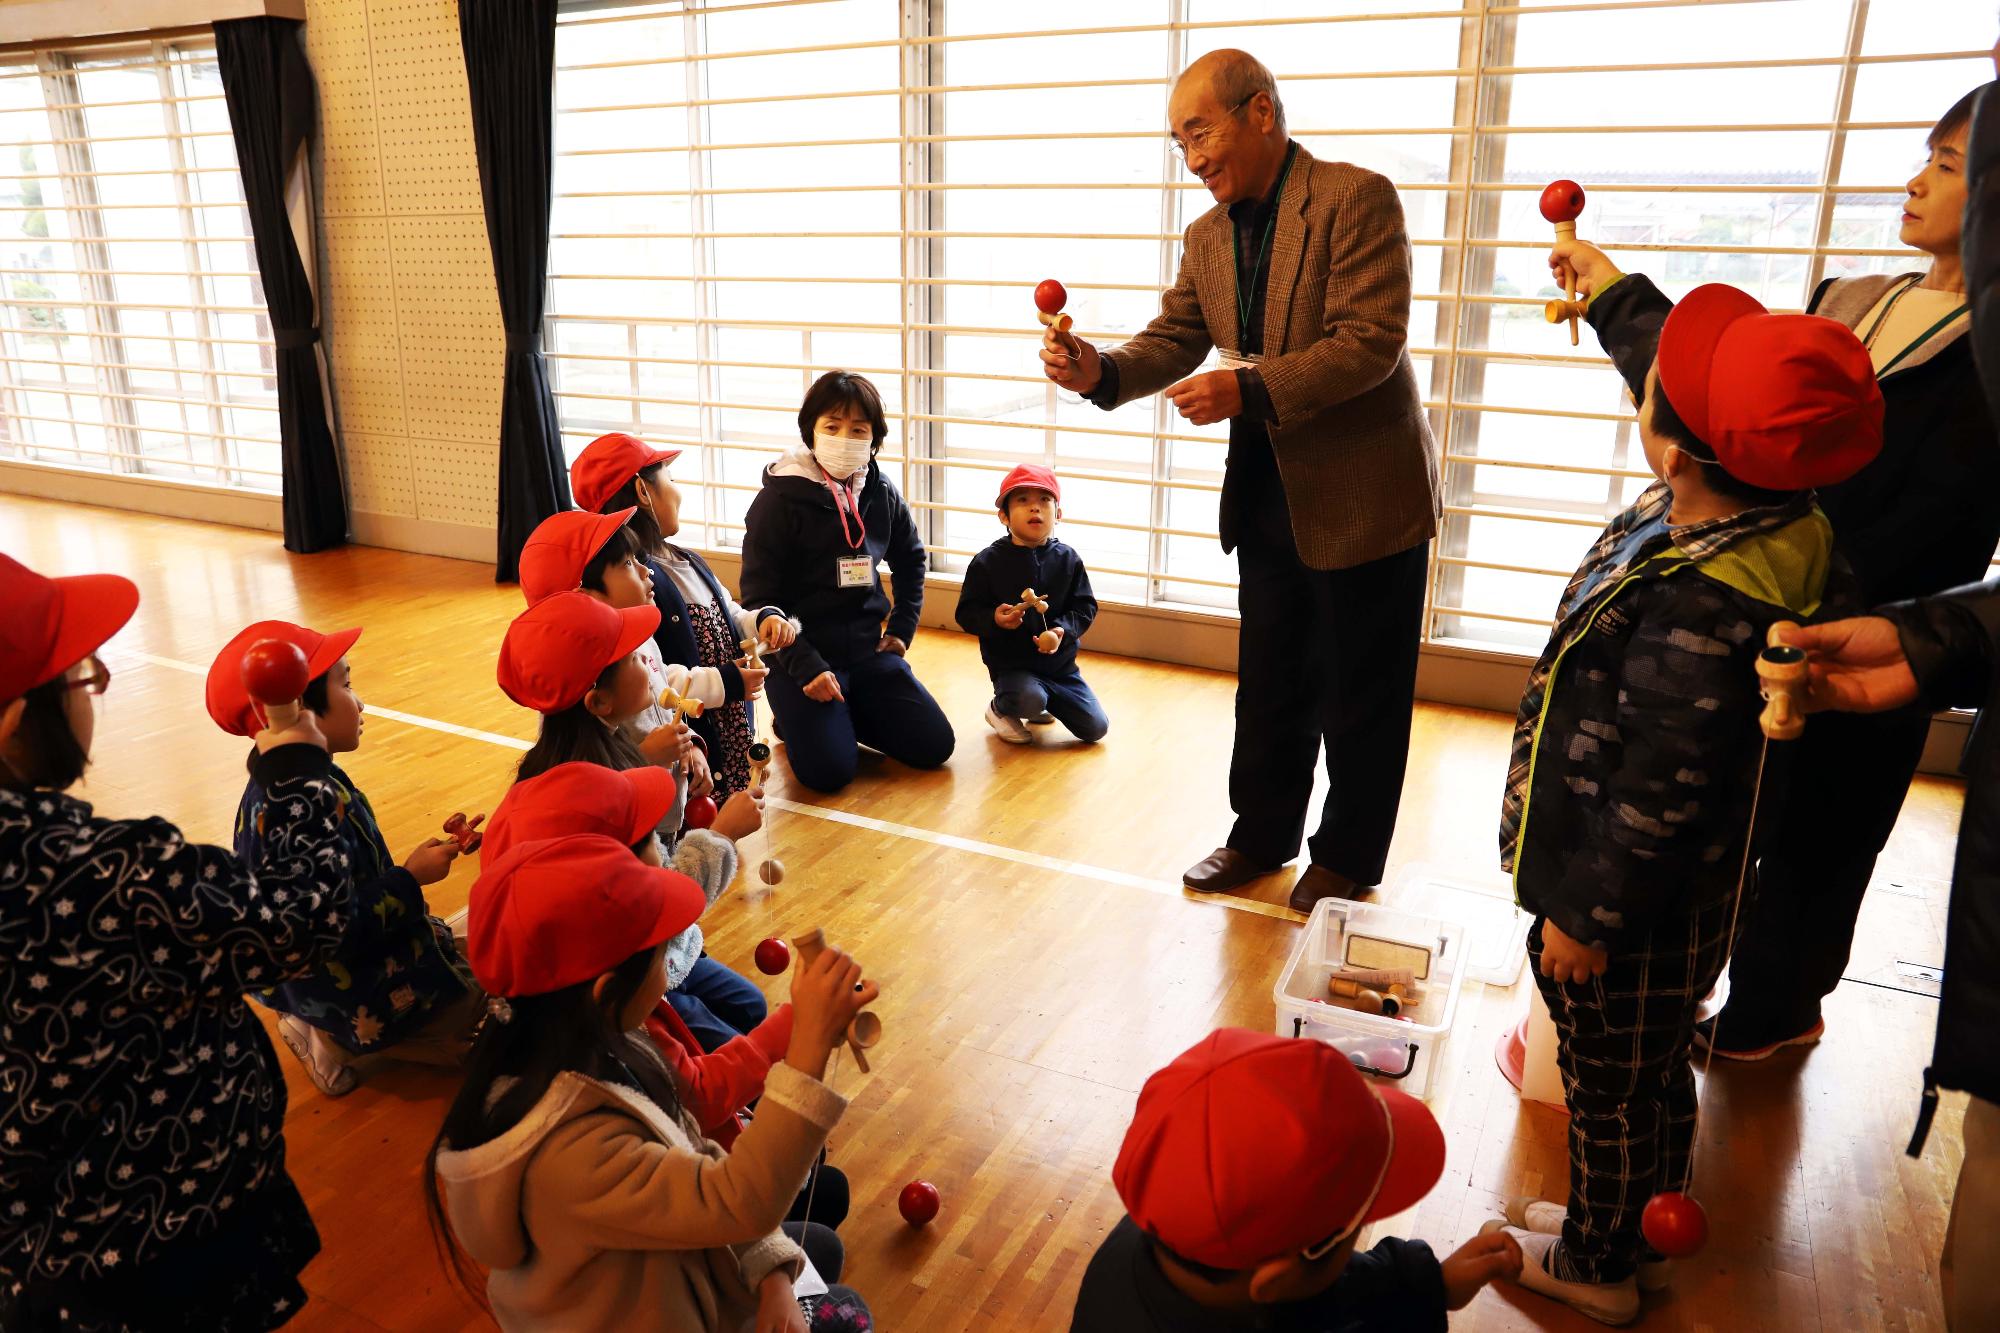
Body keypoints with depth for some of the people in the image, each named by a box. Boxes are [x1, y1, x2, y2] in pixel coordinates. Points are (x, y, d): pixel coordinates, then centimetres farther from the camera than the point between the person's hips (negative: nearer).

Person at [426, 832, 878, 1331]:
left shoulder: (583, 1052, -15)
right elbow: (742, 1201, -40)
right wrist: (810, 1042, -46)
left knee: (821, 1247, 25)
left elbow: (692, 1156, -5)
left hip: (652, 1274, 7)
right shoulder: (567, 1151, -42)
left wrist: (770, 1269, -13)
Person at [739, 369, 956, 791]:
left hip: (869, 650, 5)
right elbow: (760, 599, -13)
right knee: (828, 770, -20)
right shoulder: (780, 499, -13)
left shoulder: (881, 494, 2)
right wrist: (807, 669, -20)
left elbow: (910, 560, 21)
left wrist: (902, 630, 12)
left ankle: (845, 716, 18)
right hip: (802, 654, -5)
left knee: (934, 747, -4)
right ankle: (795, 719, 12)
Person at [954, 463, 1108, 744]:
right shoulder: (987, 562, -9)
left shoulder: (1068, 559, -2)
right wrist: (995, 619, -29)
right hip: (1011, 664, -4)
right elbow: (967, 613, -8)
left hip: (1061, 664, 4)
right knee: (1029, 700, -35)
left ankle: (1042, 700, 27)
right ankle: (1001, 708, 3)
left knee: (1095, 728, 0)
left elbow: (1085, 607, -2)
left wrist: (1062, 631, -21)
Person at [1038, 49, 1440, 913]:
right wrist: (1102, 370, -17)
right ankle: (1263, 835, 34)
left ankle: (1347, 859, 25)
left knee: (1359, 694, 7)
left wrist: (1249, 390, -32)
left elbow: (1369, 344, -23)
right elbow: (1174, 340, 3)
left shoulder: (1357, 199, -14)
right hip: (1268, 494, 7)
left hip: (1363, 492, -6)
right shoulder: (1207, 236, 7)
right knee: (1269, 683, 17)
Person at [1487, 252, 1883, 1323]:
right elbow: (1671, 360, 12)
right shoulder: (1759, 513, -8)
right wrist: (1606, 287, 24)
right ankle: (1632, 1234, 48)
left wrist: (1586, 916, -15)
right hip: (1679, 891, 9)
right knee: (1650, 1075, 26)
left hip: (1640, 908, -9)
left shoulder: (1699, 613, -36)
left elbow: (1660, 800, -28)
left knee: (1611, 1086, 14)